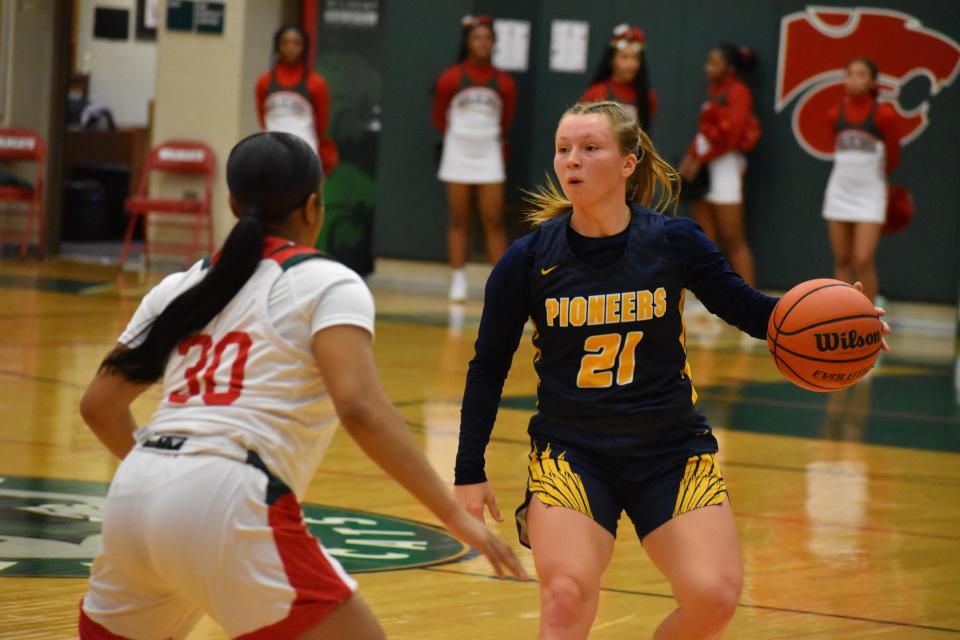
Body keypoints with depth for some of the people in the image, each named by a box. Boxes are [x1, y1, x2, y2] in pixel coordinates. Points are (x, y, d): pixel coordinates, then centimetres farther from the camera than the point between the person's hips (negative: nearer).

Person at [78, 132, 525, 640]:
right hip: (230, 504, -6)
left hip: (134, 495, 6)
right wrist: (454, 515, -11)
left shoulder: (183, 285, 20)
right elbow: (359, 407, -12)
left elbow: (100, 405, 24)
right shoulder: (327, 284, 4)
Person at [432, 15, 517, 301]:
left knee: (494, 222, -1)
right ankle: (458, 281, 7)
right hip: (458, 156, -1)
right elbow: (439, 116, 8)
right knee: (459, 221, 4)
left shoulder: (503, 83, -2)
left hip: (489, 157, 1)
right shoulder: (451, 78, -7)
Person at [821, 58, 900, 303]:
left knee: (863, 261, -12)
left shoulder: (883, 114, -10)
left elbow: (892, 158, 3)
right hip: (839, 192, 4)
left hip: (870, 195, -4)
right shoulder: (835, 115, 1)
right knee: (842, 260, 6)